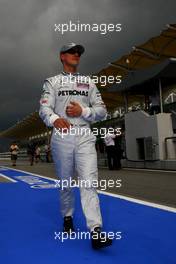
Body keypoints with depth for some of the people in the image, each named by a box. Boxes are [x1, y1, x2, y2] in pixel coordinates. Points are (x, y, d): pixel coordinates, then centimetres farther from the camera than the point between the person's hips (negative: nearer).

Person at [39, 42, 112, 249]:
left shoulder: (88, 83, 17)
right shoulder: (52, 82, 10)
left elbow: (102, 111, 10)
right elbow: (44, 109, -5)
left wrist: (83, 111, -9)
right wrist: (55, 119, -28)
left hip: (85, 137, 1)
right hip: (61, 137, -1)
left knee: (89, 181, -11)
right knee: (65, 182, 10)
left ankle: (95, 232, -12)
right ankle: (67, 218, 33)